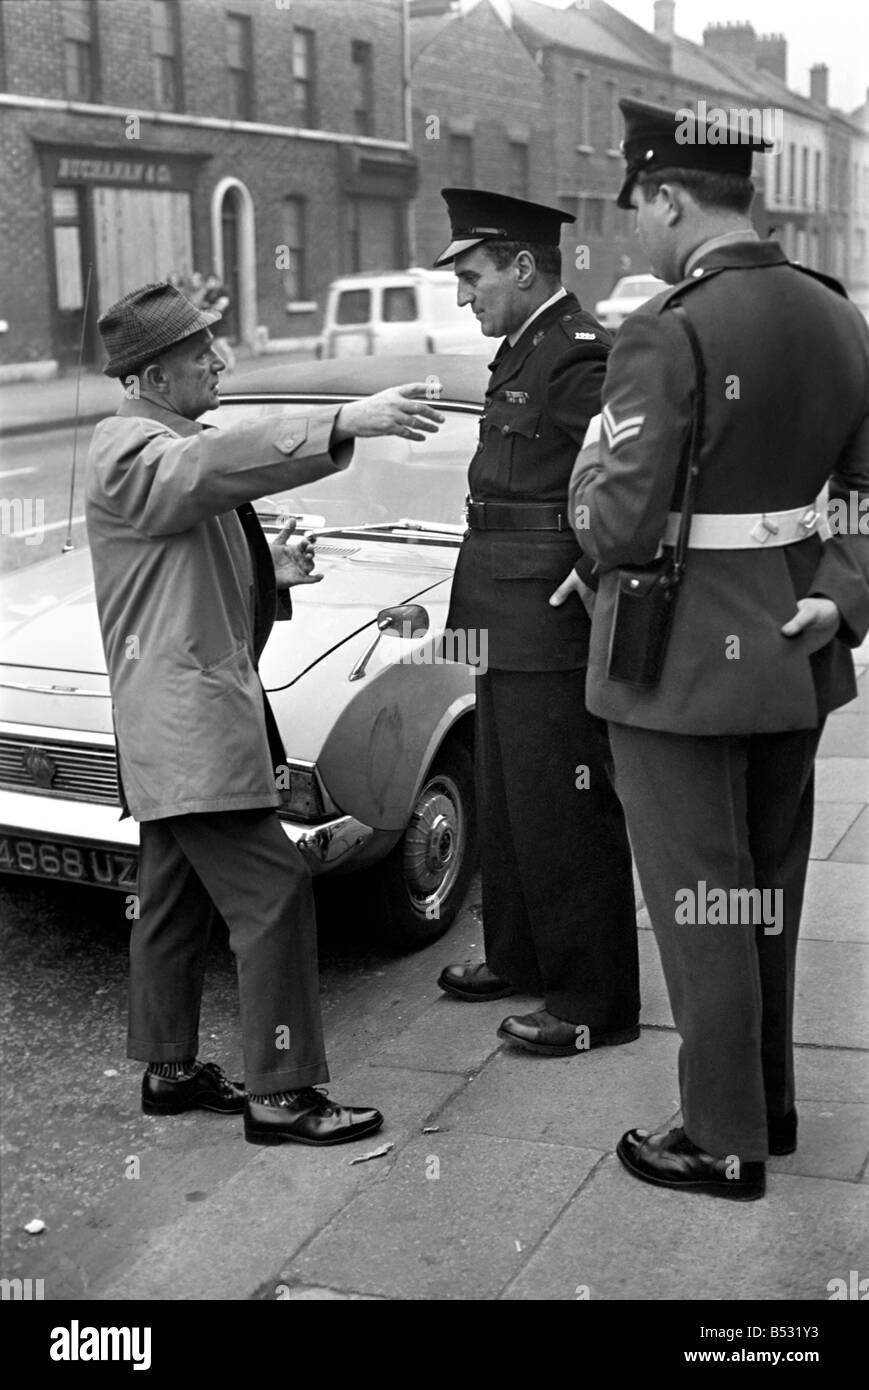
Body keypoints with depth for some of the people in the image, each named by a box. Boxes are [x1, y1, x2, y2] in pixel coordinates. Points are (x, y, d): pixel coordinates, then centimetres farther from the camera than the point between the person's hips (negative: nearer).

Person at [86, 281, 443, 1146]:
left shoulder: (163, 443, 18)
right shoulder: (130, 450, -13)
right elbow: (220, 462, -35)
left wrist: (269, 570, 6)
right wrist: (344, 424, -44)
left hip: (179, 723, 11)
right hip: (188, 723, -11)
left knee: (175, 900, 17)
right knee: (272, 897, -10)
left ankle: (169, 1070, 28)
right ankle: (279, 1096, -3)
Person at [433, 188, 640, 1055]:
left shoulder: (579, 356, -17)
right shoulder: (524, 351, 14)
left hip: (554, 626, -10)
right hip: (508, 626, 10)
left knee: (564, 814, 0)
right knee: (505, 801, 21)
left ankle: (596, 1003, 14)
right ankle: (520, 956, 39)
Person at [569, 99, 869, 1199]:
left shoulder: (666, 333, -19)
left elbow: (621, 529, -20)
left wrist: (590, 479, 0)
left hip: (683, 667, -7)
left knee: (701, 904, 6)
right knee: (769, 891, 20)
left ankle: (725, 1141, 19)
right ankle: (769, 1098, 36)